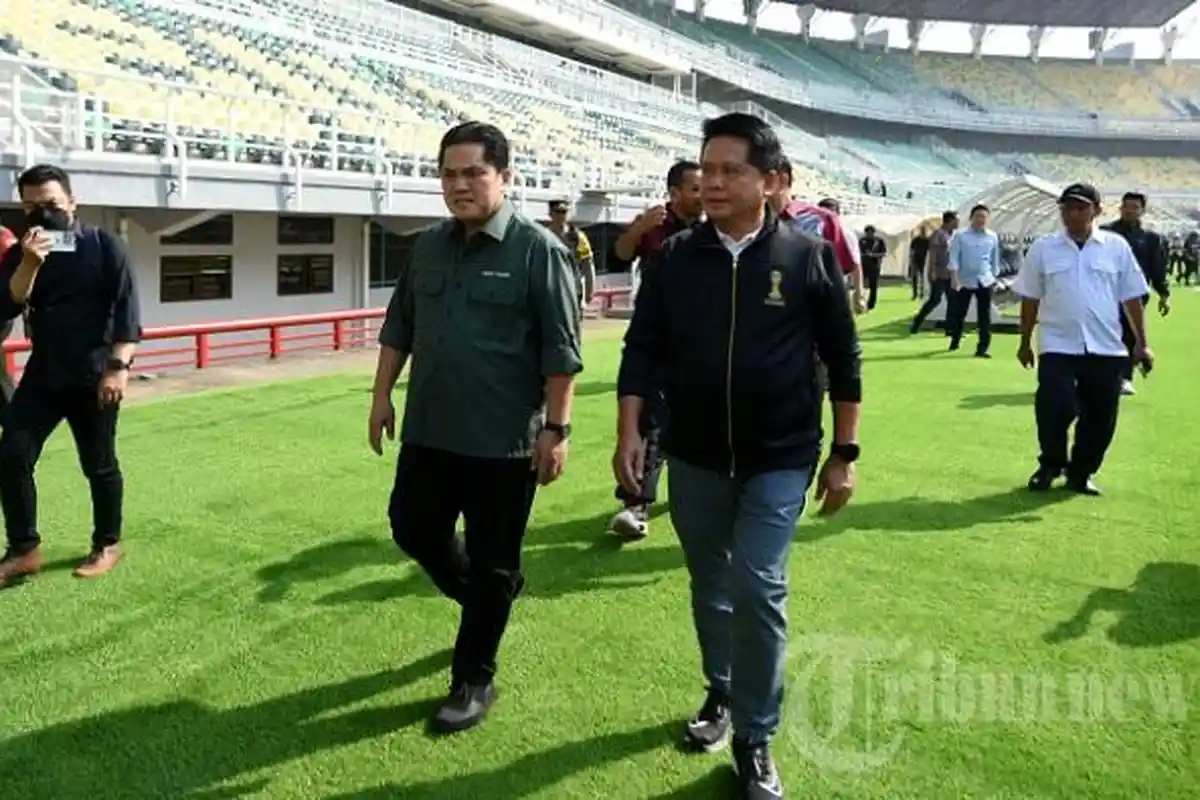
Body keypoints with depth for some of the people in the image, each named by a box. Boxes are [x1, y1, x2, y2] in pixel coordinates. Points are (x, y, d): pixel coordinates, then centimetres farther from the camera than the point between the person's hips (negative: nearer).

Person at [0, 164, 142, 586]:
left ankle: (107, 545, 22)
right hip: (42, 374, 4)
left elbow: (127, 311, -10)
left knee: (99, 465, 5)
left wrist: (118, 366, -18)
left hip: (93, 376, -4)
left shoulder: (104, 246, -5)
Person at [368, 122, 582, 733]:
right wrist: (382, 396, 12)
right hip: (428, 432, 6)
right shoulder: (428, 247, 8)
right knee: (413, 530, 17)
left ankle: (473, 681, 24)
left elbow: (561, 351, -13)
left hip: (503, 442, -6)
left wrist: (555, 427, -15)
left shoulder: (537, 250, -11)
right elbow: (398, 327, 16)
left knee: (491, 564, 6)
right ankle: (485, 601, 44)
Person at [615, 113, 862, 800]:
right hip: (694, 459, 3)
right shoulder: (677, 258, -1)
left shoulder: (805, 257, -6)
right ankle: (722, 693, 39)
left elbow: (844, 360, -1)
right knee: (710, 588, 15)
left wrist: (844, 453, -1)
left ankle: (756, 740, 9)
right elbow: (643, 349, 2)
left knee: (757, 588, -8)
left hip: (780, 460, -3)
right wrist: (630, 433, -7)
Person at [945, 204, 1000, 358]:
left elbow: (995, 259, 14)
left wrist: (994, 276, 13)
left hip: (984, 281, 2)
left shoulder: (992, 237, 5)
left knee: (984, 316, -3)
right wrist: (954, 277, -18)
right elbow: (953, 257, -9)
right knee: (959, 312, 8)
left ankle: (982, 348, -2)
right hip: (964, 280, -2)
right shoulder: (960, 235, -4)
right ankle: (955, 340, 30)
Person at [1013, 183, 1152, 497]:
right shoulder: (1043, 248, 3)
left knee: (1101, 417, 5)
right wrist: (1025, 343, 10)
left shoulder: (1116, 246, 4)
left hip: (1106, 348, 1)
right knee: (1054, 409, -10)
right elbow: (1030, 299, 8)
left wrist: (1142, 343, 3)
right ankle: (1050, 466, 14)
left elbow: (1132, 297, 6)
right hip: (1058, 346, -1)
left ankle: (1080, 473, 24)